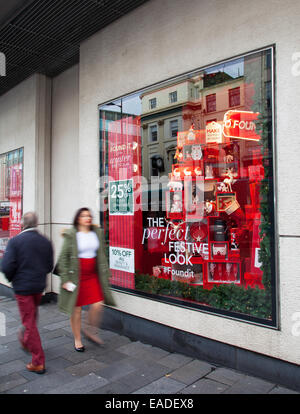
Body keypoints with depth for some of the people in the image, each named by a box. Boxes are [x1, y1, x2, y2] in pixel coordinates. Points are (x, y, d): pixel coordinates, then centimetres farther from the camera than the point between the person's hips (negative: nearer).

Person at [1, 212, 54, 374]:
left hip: (22, 287, -5)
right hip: (40, 286, 5)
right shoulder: (46, 242, -2)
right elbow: (49, 266, 1)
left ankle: (38, 362, 9)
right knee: (32, 316, 27)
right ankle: (25, 341, 52)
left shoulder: (15, 241, -14)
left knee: (29, 322, 4)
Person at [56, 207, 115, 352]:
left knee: (98, 304, -3)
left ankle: (89, 330, 25)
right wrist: (65, 279, -10)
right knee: (76, 309, 6)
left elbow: (102, 255, 13)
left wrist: (105, 273, 10)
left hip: (93, 275, 4)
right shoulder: (71, 235, -8)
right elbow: (63, 258, -7)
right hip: (76, 276, -4)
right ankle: (77, 339, 26)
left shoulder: (97, 233, 5)